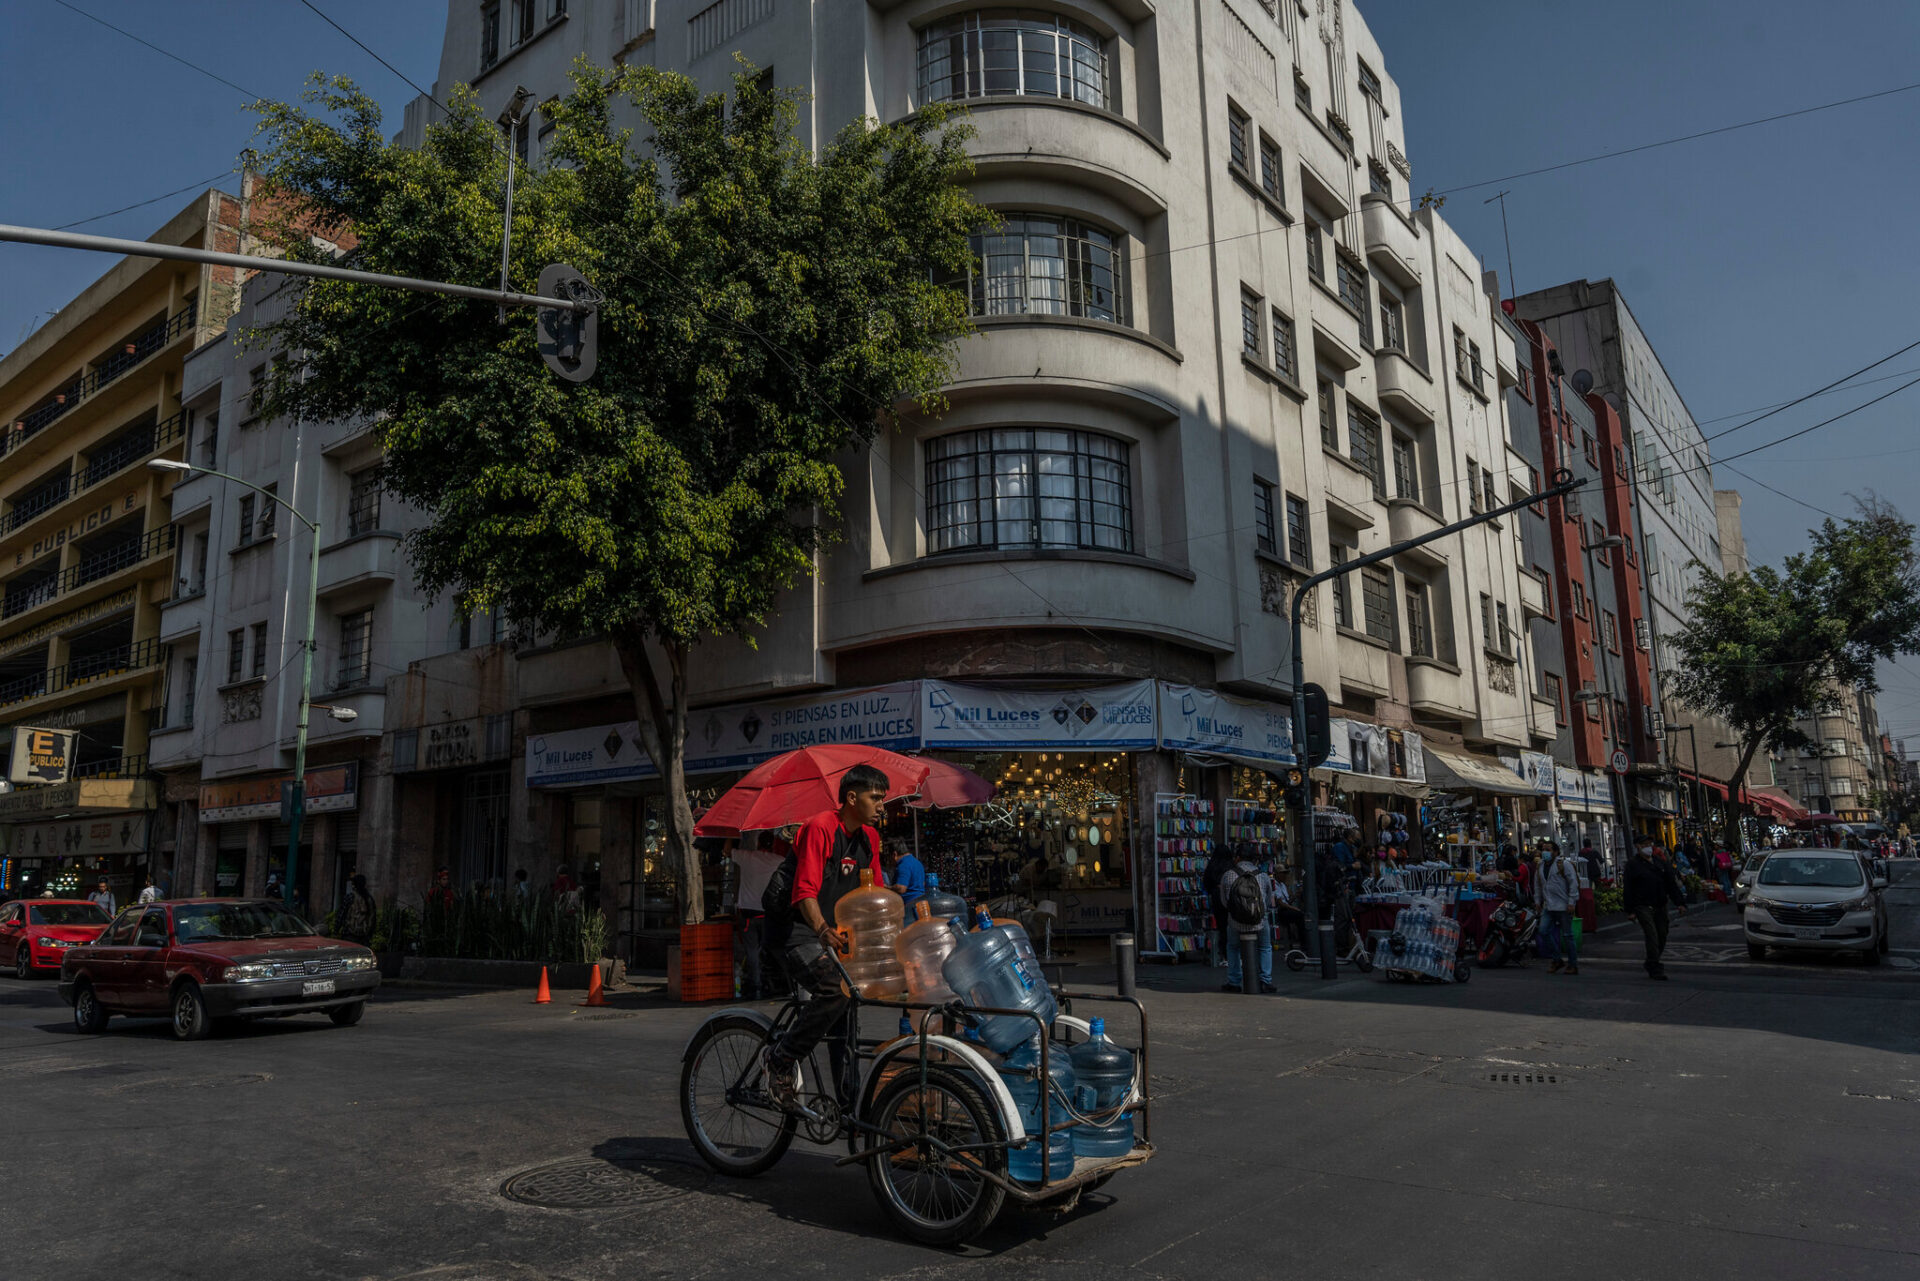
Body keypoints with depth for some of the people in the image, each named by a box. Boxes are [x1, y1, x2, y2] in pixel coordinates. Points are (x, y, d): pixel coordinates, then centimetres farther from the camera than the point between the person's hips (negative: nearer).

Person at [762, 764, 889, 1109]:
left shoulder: (869, 837, 10)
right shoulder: (820, 828, -16)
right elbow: (805, 892, -24)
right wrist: (824, 931, -39)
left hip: (838, 934, 8)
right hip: (800, 932, -8)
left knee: (846, 1018, 4)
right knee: (836, 988, -30)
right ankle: (782, 1057, -13)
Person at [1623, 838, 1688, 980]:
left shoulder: (1659, 863, 15)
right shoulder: (1632, 864, -2)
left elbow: (1672, 884, 14)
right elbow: (1627, 889, -5)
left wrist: (1680, 903, 4)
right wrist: (1630, 911, -10)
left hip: (1660, 907, 6)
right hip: (1643, 906, -6)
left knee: (1662, 937, 9)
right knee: (1652, 936, -13)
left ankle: (1651, 965, 26)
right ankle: (1655, 969, -10)